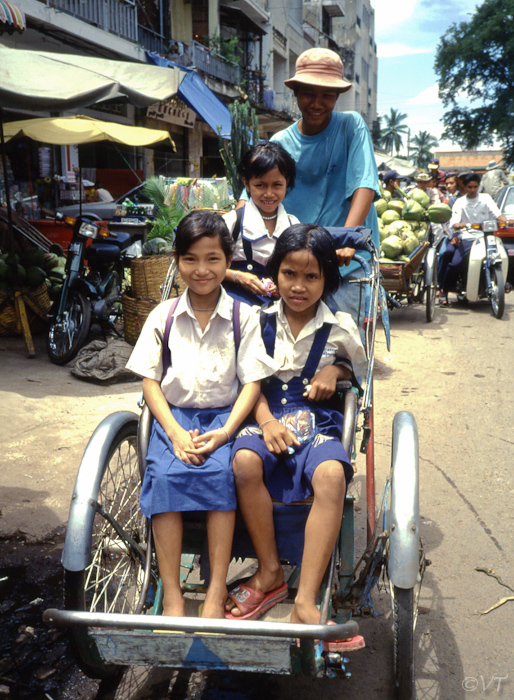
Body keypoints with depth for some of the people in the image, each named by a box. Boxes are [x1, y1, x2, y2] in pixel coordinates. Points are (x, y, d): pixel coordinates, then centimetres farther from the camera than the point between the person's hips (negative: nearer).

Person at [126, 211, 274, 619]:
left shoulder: (243, 316, 2)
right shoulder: (164, 316, 6)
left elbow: (252, 382, -2)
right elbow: (150, 380, 3)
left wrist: (225, 431, -16)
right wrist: (176, 432, -12)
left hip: (225, 415, -1)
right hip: (174, 416, 1)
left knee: (220, 473, -29)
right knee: (164, 475, -26)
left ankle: (217, 593, -20)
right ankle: (172, 597, -19)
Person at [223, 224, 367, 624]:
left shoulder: (339, 329, 4)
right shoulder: (261, 322, 5)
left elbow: (360, 368, 20)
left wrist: (334, 370, -2)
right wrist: (266, 421, -13)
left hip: (317, 419, -1)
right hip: (267, 415, 1)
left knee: (331, 474, -34)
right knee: (245, 461, -33)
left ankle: (306, 602, -29)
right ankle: (270, 573, -13)